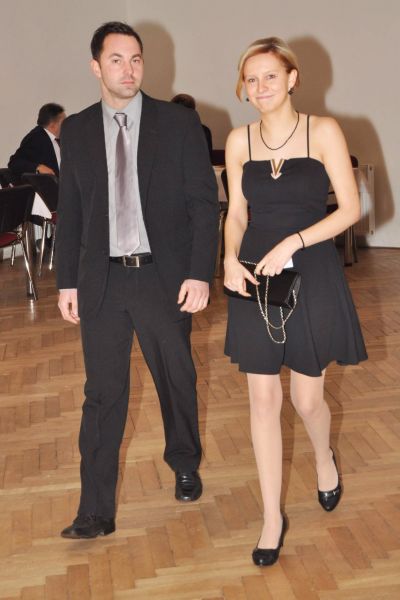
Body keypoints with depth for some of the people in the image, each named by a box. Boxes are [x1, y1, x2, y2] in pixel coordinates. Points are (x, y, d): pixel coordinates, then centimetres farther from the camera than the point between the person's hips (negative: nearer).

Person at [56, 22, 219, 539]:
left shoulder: (179, 123, -2)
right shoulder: (75, 131, 5)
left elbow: (204, 203, -4)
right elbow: (70, 212, 8)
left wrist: (199, 274, -11)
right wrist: (67, 281, 6)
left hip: (164, 278, -1)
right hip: (101, 281, 1)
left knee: (177, 383, 14)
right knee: (102, 395, 4)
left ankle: (185, 467, 40)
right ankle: (96, 511, 13)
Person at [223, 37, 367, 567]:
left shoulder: (323, 132, -5)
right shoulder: (239, 141, 4)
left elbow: (351, 209, -8)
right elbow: (236, 214, 10)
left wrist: (294, 242, -19)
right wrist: (230, 259, -9)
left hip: (312, 276, -2)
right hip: (255, 278, 3)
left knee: (307, 399, 5)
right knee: (263, 399, 3)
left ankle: (324, 457, 42)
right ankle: (272, 517, 17)